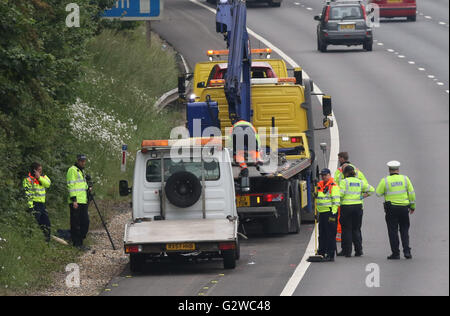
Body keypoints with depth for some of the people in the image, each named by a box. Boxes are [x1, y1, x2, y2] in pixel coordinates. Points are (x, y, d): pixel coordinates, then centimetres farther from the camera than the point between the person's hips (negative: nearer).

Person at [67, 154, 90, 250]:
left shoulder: (81, 171, 20)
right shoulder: (73, 170, -9)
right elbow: (71, 185, -16)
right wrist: (74, 200, -21)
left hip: (83, 202, 9)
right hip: (75, 202, -9)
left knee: (85, 222, 9)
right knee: (76, 224, -5)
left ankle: (80, 243, 15)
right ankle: (77, 244, -3)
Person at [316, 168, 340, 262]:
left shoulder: (333, 186, -9)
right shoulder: (320, 185, 16)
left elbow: (336, 201, -14)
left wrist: (333, 213, -18)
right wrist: (317, 212, 18)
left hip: (330, 212, -9)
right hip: (321, 212, 9)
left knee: (330, 235, -7)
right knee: (322, 235, 13)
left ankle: (330, 255, -6)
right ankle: (321, 253, 21)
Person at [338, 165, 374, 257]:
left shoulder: (344, 182, -6)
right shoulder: (360, 182, 8)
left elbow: (340, 194, -15)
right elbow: (371, 189, 11)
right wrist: (364, 196, 13)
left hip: (346, 206, -4)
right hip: (358, 206, 4)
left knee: (346, 229, 3)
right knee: (356, 229, 12)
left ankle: (347, 251, 3)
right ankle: (358, 250, 10)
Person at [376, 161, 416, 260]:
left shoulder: (385, 181, -6)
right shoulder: (405, 179, 0)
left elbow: (378, 193, -2)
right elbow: (411, 193, 4)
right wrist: (412, 206, 14)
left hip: (391, 208, -2)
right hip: (404, 207, 2)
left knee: (393, 231, 4)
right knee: (404, 230, 12)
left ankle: (395, 253, 3)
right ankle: (407, 251, 4)